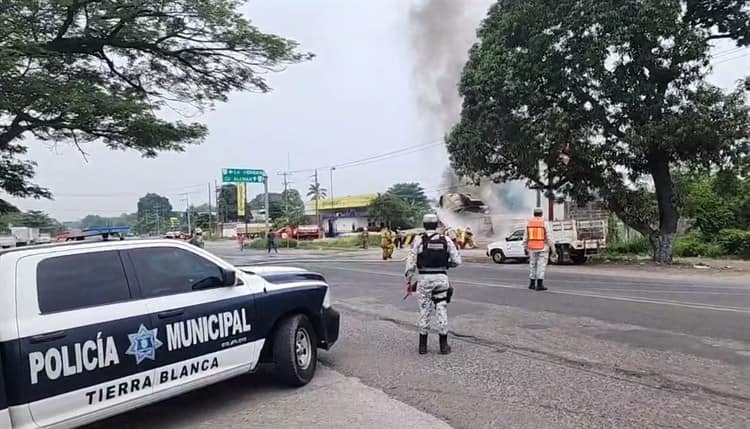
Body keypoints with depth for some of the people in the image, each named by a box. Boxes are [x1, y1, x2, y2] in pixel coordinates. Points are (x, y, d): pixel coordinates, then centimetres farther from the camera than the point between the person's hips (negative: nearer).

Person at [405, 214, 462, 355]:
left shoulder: (418, 240, -4)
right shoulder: (446, 240, 2)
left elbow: (410, 262, -7)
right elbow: (457, 261, 2)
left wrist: (409, 281, 1)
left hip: (424, 279, -1)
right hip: (441, 278, 1)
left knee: (424, 311, 9)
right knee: (442, 311, 9)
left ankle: (423, 345, 14)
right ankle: (444, 346, 12)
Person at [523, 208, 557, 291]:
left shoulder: (528, 224, 0)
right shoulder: (544, 224, -8)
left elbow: (525, 238, 3)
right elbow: (549, 238, -10)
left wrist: (525, 249, 14)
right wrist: (553, 251, -5)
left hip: (532, 248, 3)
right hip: (542, 248, -3)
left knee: (532, 266, 13)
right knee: (541, 266, -3)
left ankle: (532, 284, 17)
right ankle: (539, 285, -8)